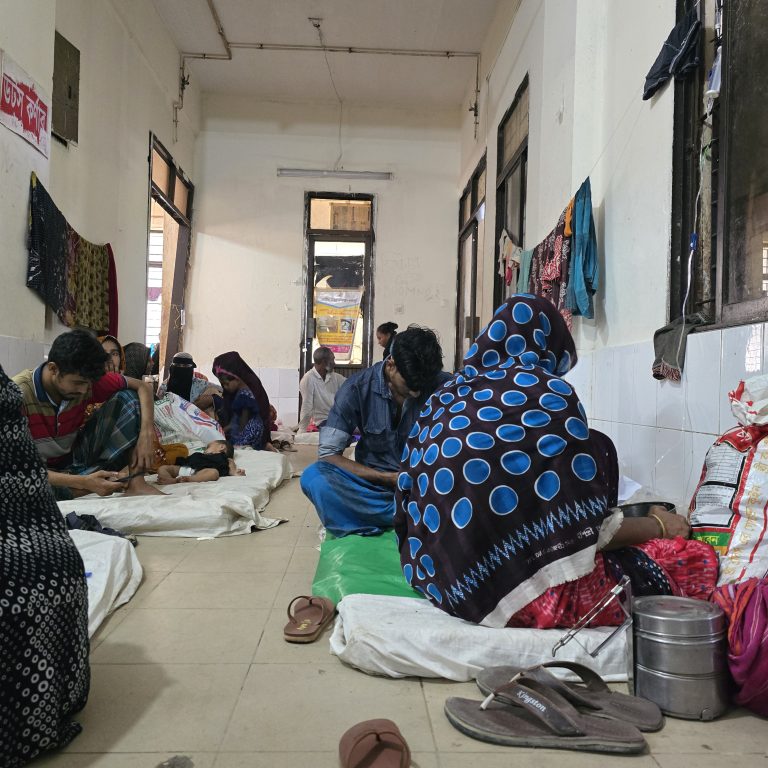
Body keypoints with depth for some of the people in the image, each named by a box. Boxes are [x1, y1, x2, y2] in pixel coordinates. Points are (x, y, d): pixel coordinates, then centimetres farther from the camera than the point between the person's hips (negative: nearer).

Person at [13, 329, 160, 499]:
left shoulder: (86, 380, -15)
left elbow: (142, 387, -6)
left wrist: (146, 436, -23)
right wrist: (84, 482, -39)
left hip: (75, 457, 4)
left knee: (127, 398, -13)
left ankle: (135, 482, -22)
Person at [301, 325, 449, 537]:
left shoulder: (443, 387, -9)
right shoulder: (357, 389, -12)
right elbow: (327, 454, -12)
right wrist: (389, 478, -20)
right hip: (375, 483, 0)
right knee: (314, 477, -30)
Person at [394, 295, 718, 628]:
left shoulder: (443, 400, 10)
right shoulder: (550, 394, -8)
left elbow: (408, 502, 14)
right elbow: (588, 528, -9)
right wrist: (660, 524, 10)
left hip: (442, 581, 8)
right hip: (527, 592, -7)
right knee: (698, 560, 6)